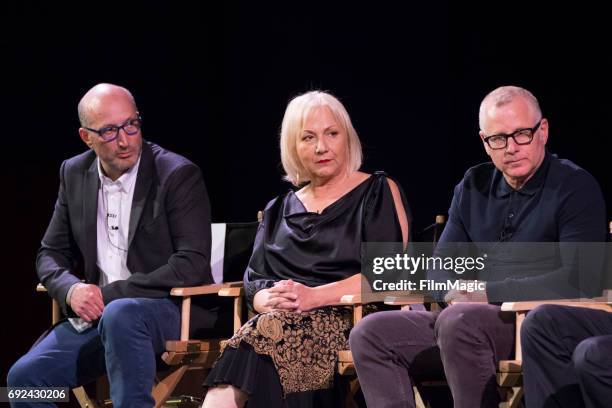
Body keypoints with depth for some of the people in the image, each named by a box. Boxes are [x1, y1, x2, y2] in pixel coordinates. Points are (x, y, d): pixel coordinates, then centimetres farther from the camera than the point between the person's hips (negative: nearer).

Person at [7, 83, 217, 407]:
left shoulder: (179, 175, -9)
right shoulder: (74, 174, 8)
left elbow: (192, 264, -16)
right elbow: (51, 253, 14)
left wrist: (111, 293, -18)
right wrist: (71, 289, -10)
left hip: (173, 308, -5)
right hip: (97, 312, 5)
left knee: (120, 314, -38)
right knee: (24, 378, -16)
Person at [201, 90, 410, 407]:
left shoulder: (379, 192, 11)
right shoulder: (279, 210, 26)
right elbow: (254, 280, 17)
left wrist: (314, 296, -15)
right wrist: (270, 301, -10)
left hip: (348, 322, -3)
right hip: (283, 321, 4)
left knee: (263, 336, -35)